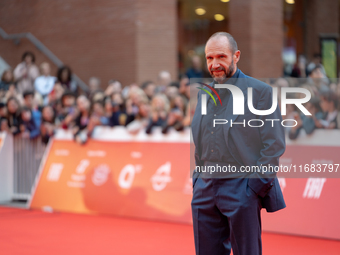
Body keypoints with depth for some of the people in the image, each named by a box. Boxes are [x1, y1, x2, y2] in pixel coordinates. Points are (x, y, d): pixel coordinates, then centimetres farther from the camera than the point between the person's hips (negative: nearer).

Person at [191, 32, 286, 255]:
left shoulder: (260, 91, -4)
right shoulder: (204, 94, 15)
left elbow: (275, 144, -7)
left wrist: (257, 184, -13)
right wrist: (197, 179, 13)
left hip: (241, 189, -6)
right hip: (205, 189, 6)